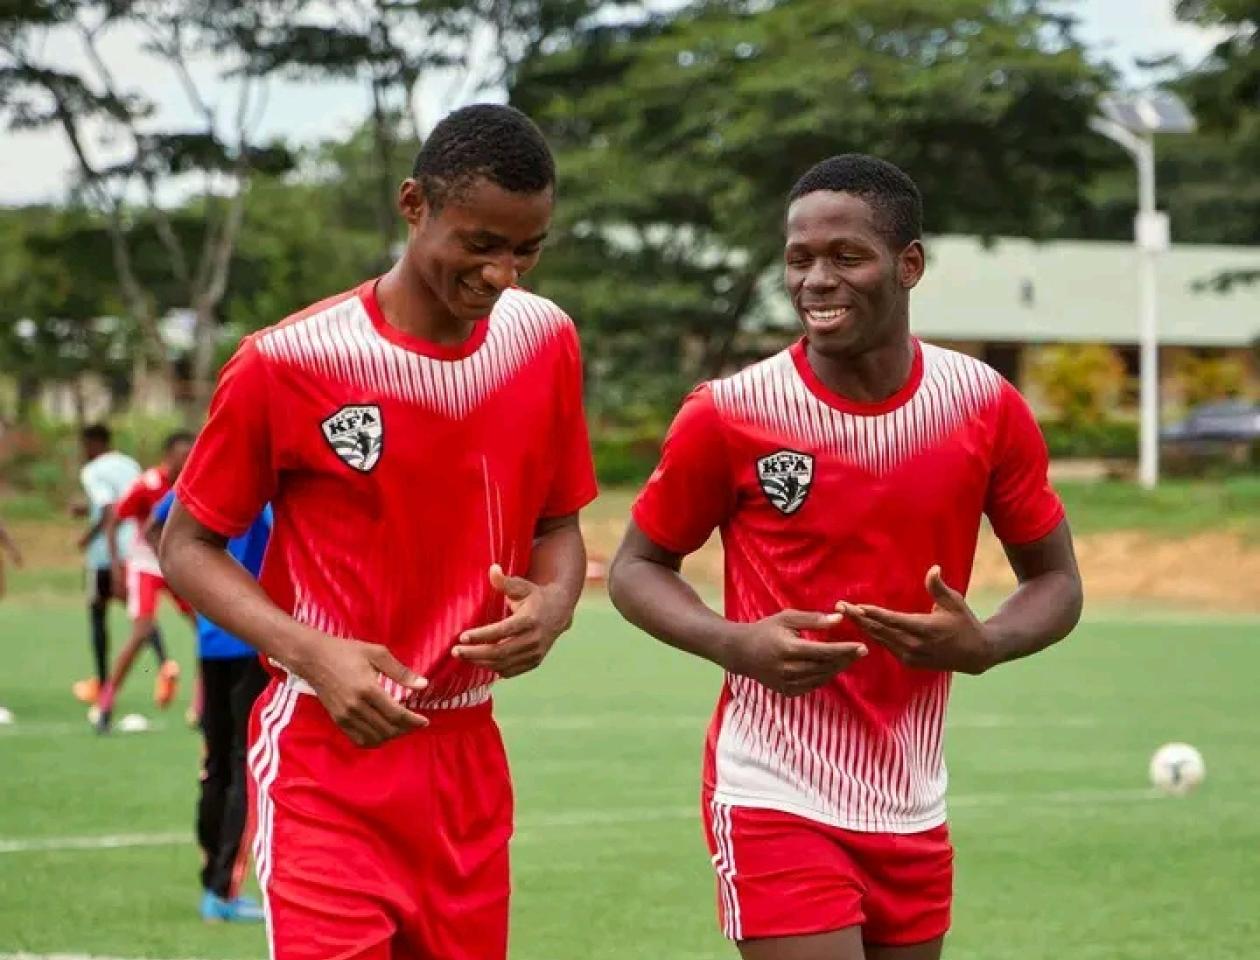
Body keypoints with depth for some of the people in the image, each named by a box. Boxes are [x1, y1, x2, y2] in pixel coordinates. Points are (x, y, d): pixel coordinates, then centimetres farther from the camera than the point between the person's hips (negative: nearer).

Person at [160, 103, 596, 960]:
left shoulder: (544, 340, 3)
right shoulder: (287, 362, -11)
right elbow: (189, 546, -2)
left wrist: (552, 605, -8)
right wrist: (314, 653, -18)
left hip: (469, 758, 5)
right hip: (326, 756, -5)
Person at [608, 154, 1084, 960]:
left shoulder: (987, 407, -1)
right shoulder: (731, 414, -9)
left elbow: (1055, 580, 9)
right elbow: (638, 567, 2)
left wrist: (983, 645, -13)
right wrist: (735, 644, -17)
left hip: (911, 810, 4)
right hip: (775, 798, -4)